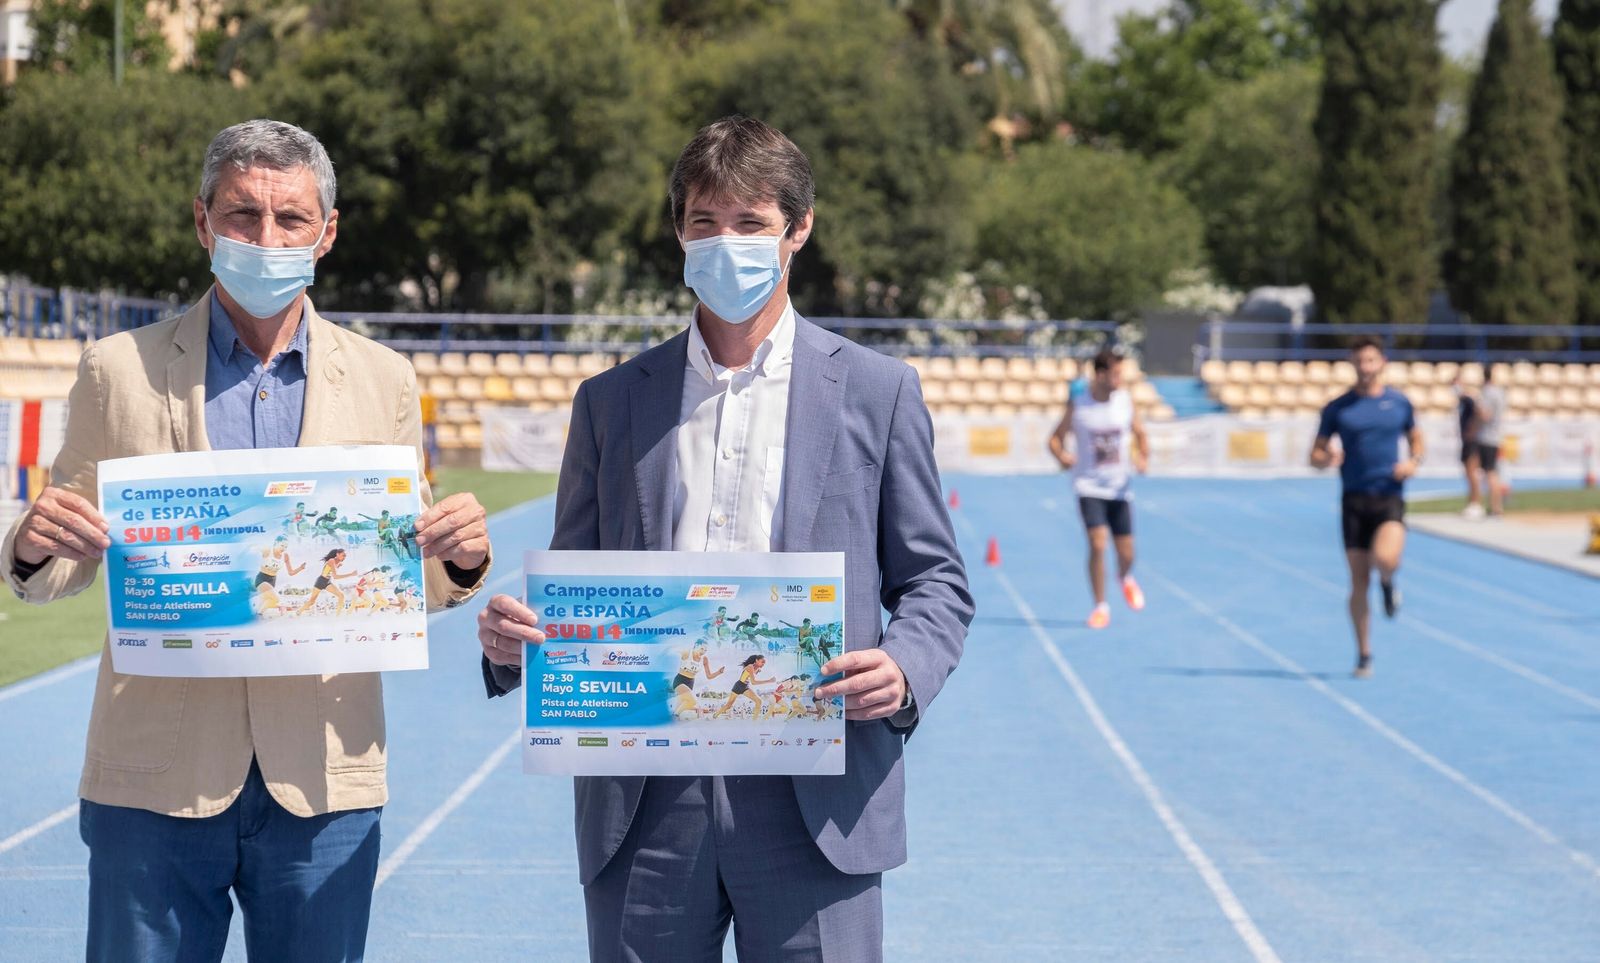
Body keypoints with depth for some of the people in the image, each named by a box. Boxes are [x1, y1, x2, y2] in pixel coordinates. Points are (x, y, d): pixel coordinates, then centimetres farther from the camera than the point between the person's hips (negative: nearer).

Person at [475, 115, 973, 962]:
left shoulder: (877, 393, 7)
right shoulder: (611, 401, 12)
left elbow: (934, 580, 8)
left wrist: (906, 668, -13)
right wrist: (513, 637, -8)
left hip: (815, 802, -2)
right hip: (643, 804, 2)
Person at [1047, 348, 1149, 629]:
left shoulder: (1125, 400, -3)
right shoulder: (1078, 403, -9)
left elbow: (1140, 434, 9)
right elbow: (1056, 438, -1)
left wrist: (1144, 458, -10)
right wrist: (1062, 456, -22)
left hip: (1120, 487, 2)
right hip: (1089, 486, -2)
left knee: (1125, 551, 4)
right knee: (1097, 544, -17)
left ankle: (1126, 578, 41)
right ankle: (1100, 607, -2)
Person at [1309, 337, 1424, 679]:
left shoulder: (1399, 403, 5)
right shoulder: (1337, 408, 3)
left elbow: (1416, 440, 18)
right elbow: (1315, 455, 7)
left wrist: (1413, 462, -4)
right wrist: (1326, 459, -17)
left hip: (1390, 498, -1)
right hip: (1354, 499, 1)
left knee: (1385, 559, -27)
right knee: (1359, 582, 2)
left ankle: (1388, 582, 11)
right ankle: (1363, 655, 15)